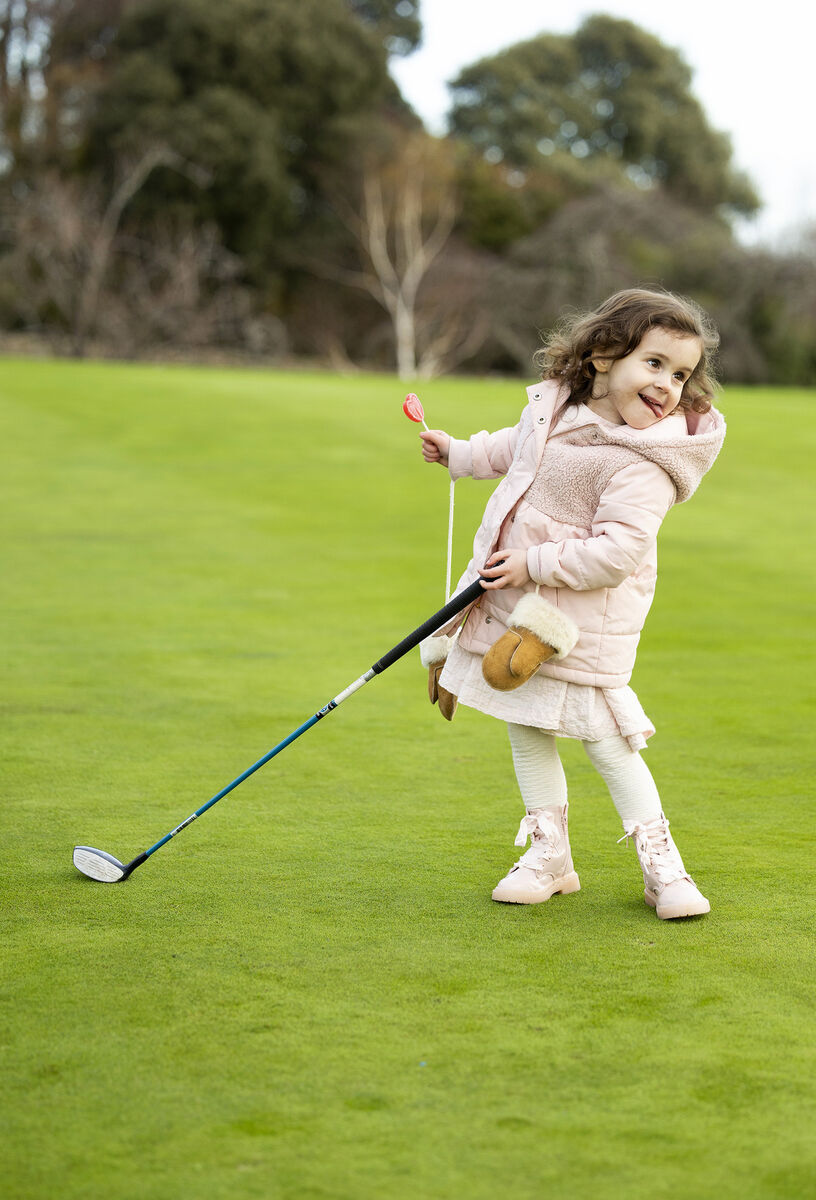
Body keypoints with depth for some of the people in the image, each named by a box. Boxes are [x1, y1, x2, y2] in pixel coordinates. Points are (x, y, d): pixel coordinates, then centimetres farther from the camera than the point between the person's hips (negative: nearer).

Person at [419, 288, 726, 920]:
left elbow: (617, 552, -29)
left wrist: (535, 564, -25)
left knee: (604, 738, -5)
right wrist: (460, 453, 32)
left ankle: (662, 865, 8)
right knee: (528, 731, 13)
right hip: (515, 597, 7)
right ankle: (549, 856, 25)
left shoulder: (642, 463, -22)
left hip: (584, 615, -7)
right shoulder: (552, 403, 1)